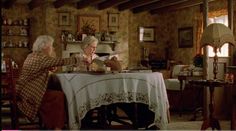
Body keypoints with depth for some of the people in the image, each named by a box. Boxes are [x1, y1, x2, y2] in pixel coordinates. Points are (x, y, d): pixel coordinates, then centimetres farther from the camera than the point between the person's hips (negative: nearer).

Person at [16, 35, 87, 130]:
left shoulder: (32, 56, 14)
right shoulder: (41, 57, -15)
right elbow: (62, 61, -15)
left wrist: (48, 69, 7)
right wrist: (80, 59, -4)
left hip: (24, 91, 10)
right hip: (28, 93, -10)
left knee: (56, 94, 8)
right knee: (59, 96, -9)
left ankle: (49, 125, 14)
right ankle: (57, 127, -1)